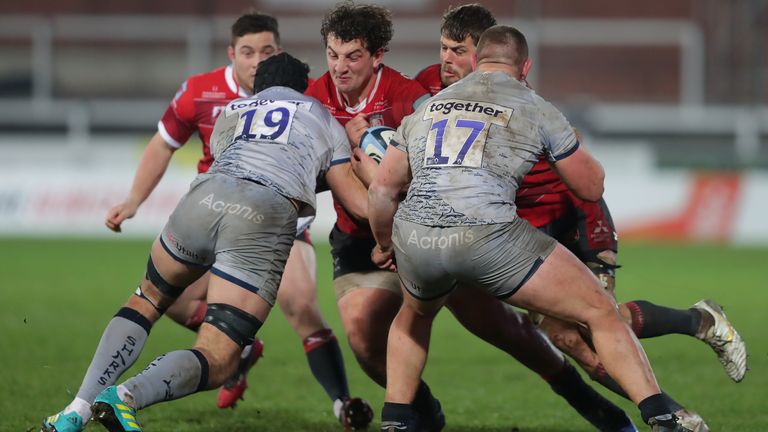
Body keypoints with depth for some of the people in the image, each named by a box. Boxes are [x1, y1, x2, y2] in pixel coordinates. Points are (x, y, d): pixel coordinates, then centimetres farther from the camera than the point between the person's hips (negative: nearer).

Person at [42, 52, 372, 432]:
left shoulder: (230, 112, 36)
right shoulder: (325, 120, 31)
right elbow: (355, 200, 25)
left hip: (205, 197, 3)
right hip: (268, 219, -3)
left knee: (148, 300, 29)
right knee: (216, 363, -2)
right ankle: (126, 395, -32)